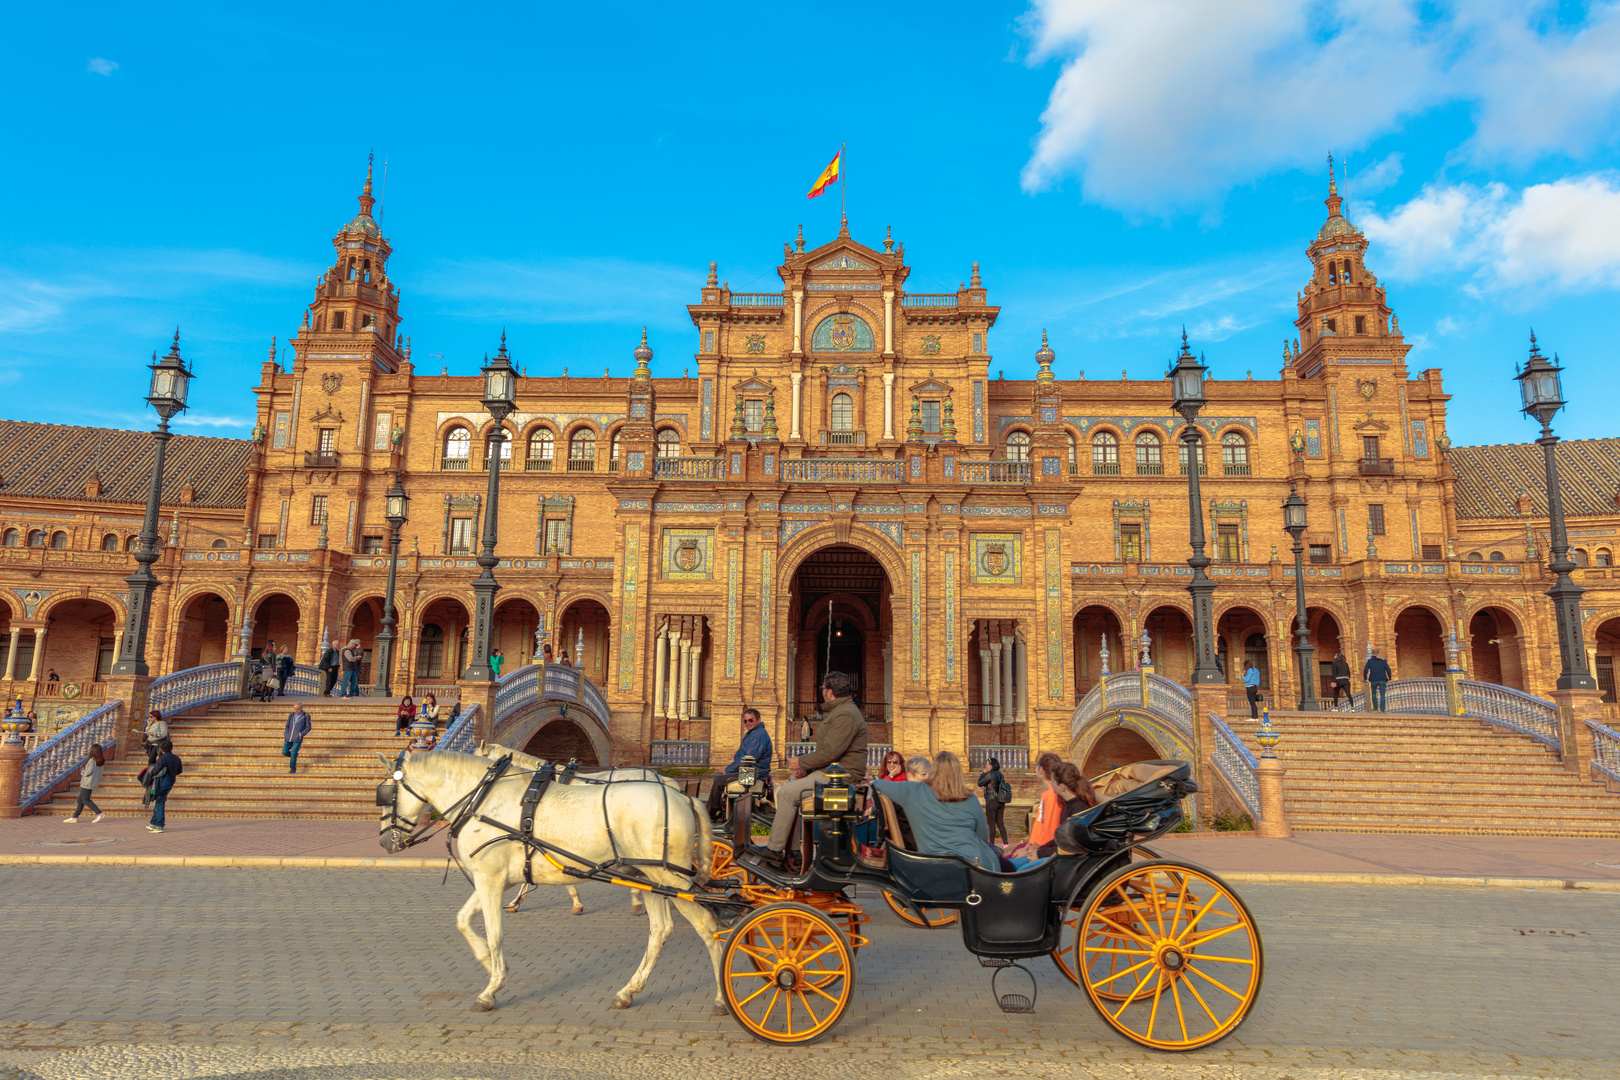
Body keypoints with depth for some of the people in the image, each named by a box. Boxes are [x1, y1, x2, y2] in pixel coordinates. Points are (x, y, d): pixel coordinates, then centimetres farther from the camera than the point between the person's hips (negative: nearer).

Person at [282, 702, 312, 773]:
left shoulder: (306, 716, 0)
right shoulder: (291, 715, 10)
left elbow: (308, 727, 3)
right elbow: (287, 725, 21)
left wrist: (302, 734, -12)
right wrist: (285, 734, 9)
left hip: (297, 739, -4)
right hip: (288, 738, 4)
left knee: (293, 753, -12)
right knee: (284, 752, -2)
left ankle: (293, 768, 6)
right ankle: (295, 755, 28)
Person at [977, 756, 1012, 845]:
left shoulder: (990, 774, -15)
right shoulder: (1000, 774, 9)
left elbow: (980, 783, -9)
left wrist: (983, 773, 2)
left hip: (991, 801, -8)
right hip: (1001, 802, 8)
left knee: (991, 824, -2)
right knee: (1000, 823, 11)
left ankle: (991, 844, 1)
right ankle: (1006, 843, 8)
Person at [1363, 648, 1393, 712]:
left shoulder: (1370, 661, 3)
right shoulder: (1383, 660, 8)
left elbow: (1365, 670, -4)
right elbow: (1388, 670, 1)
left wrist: (1365, 678, 4)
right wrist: (1389, 678, 7)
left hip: (1373, 680, -1)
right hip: (1382, 680, 1)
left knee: (1373, 693, 17)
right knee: (1382, 695, -1)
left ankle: (1375, 708, 11)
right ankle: (1382, 709, -10)